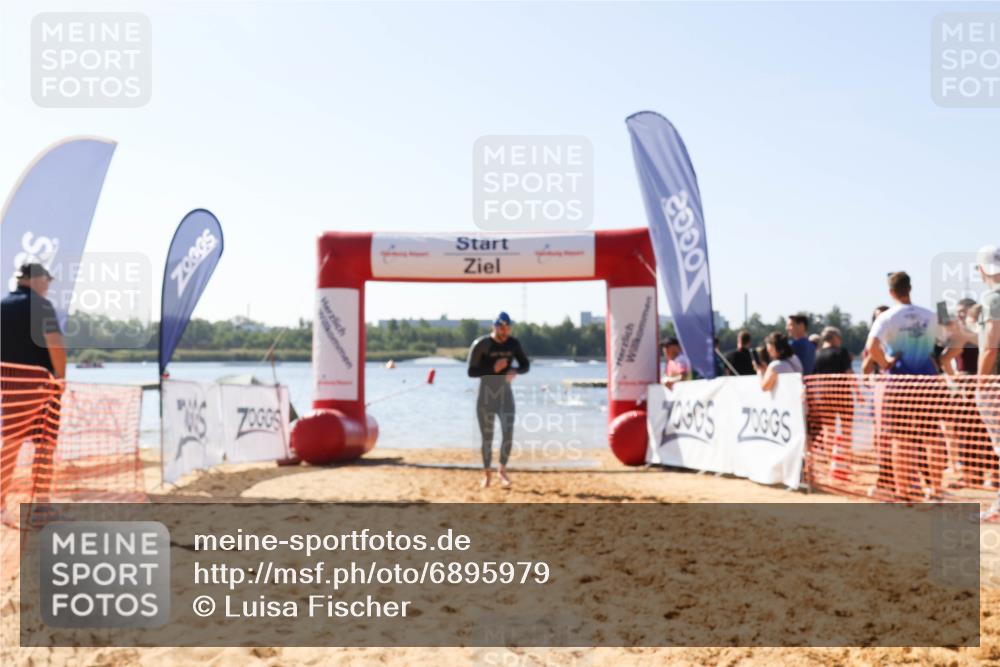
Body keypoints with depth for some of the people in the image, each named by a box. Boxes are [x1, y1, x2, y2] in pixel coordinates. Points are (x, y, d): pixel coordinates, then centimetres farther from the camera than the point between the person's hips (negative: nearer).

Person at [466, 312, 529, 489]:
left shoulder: (513, 343, 0)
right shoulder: (481, 344, -12)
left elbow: (526, 365, 8)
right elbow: (471, 372, -13)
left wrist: (515, 370, -14)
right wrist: (493, 369, -25)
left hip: (506, 394, 3)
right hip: (486, 396, -3)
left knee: (508, 434, -6)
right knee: (487, 437, 4)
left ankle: (502, 470, 16)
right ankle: (486, 473, 21)